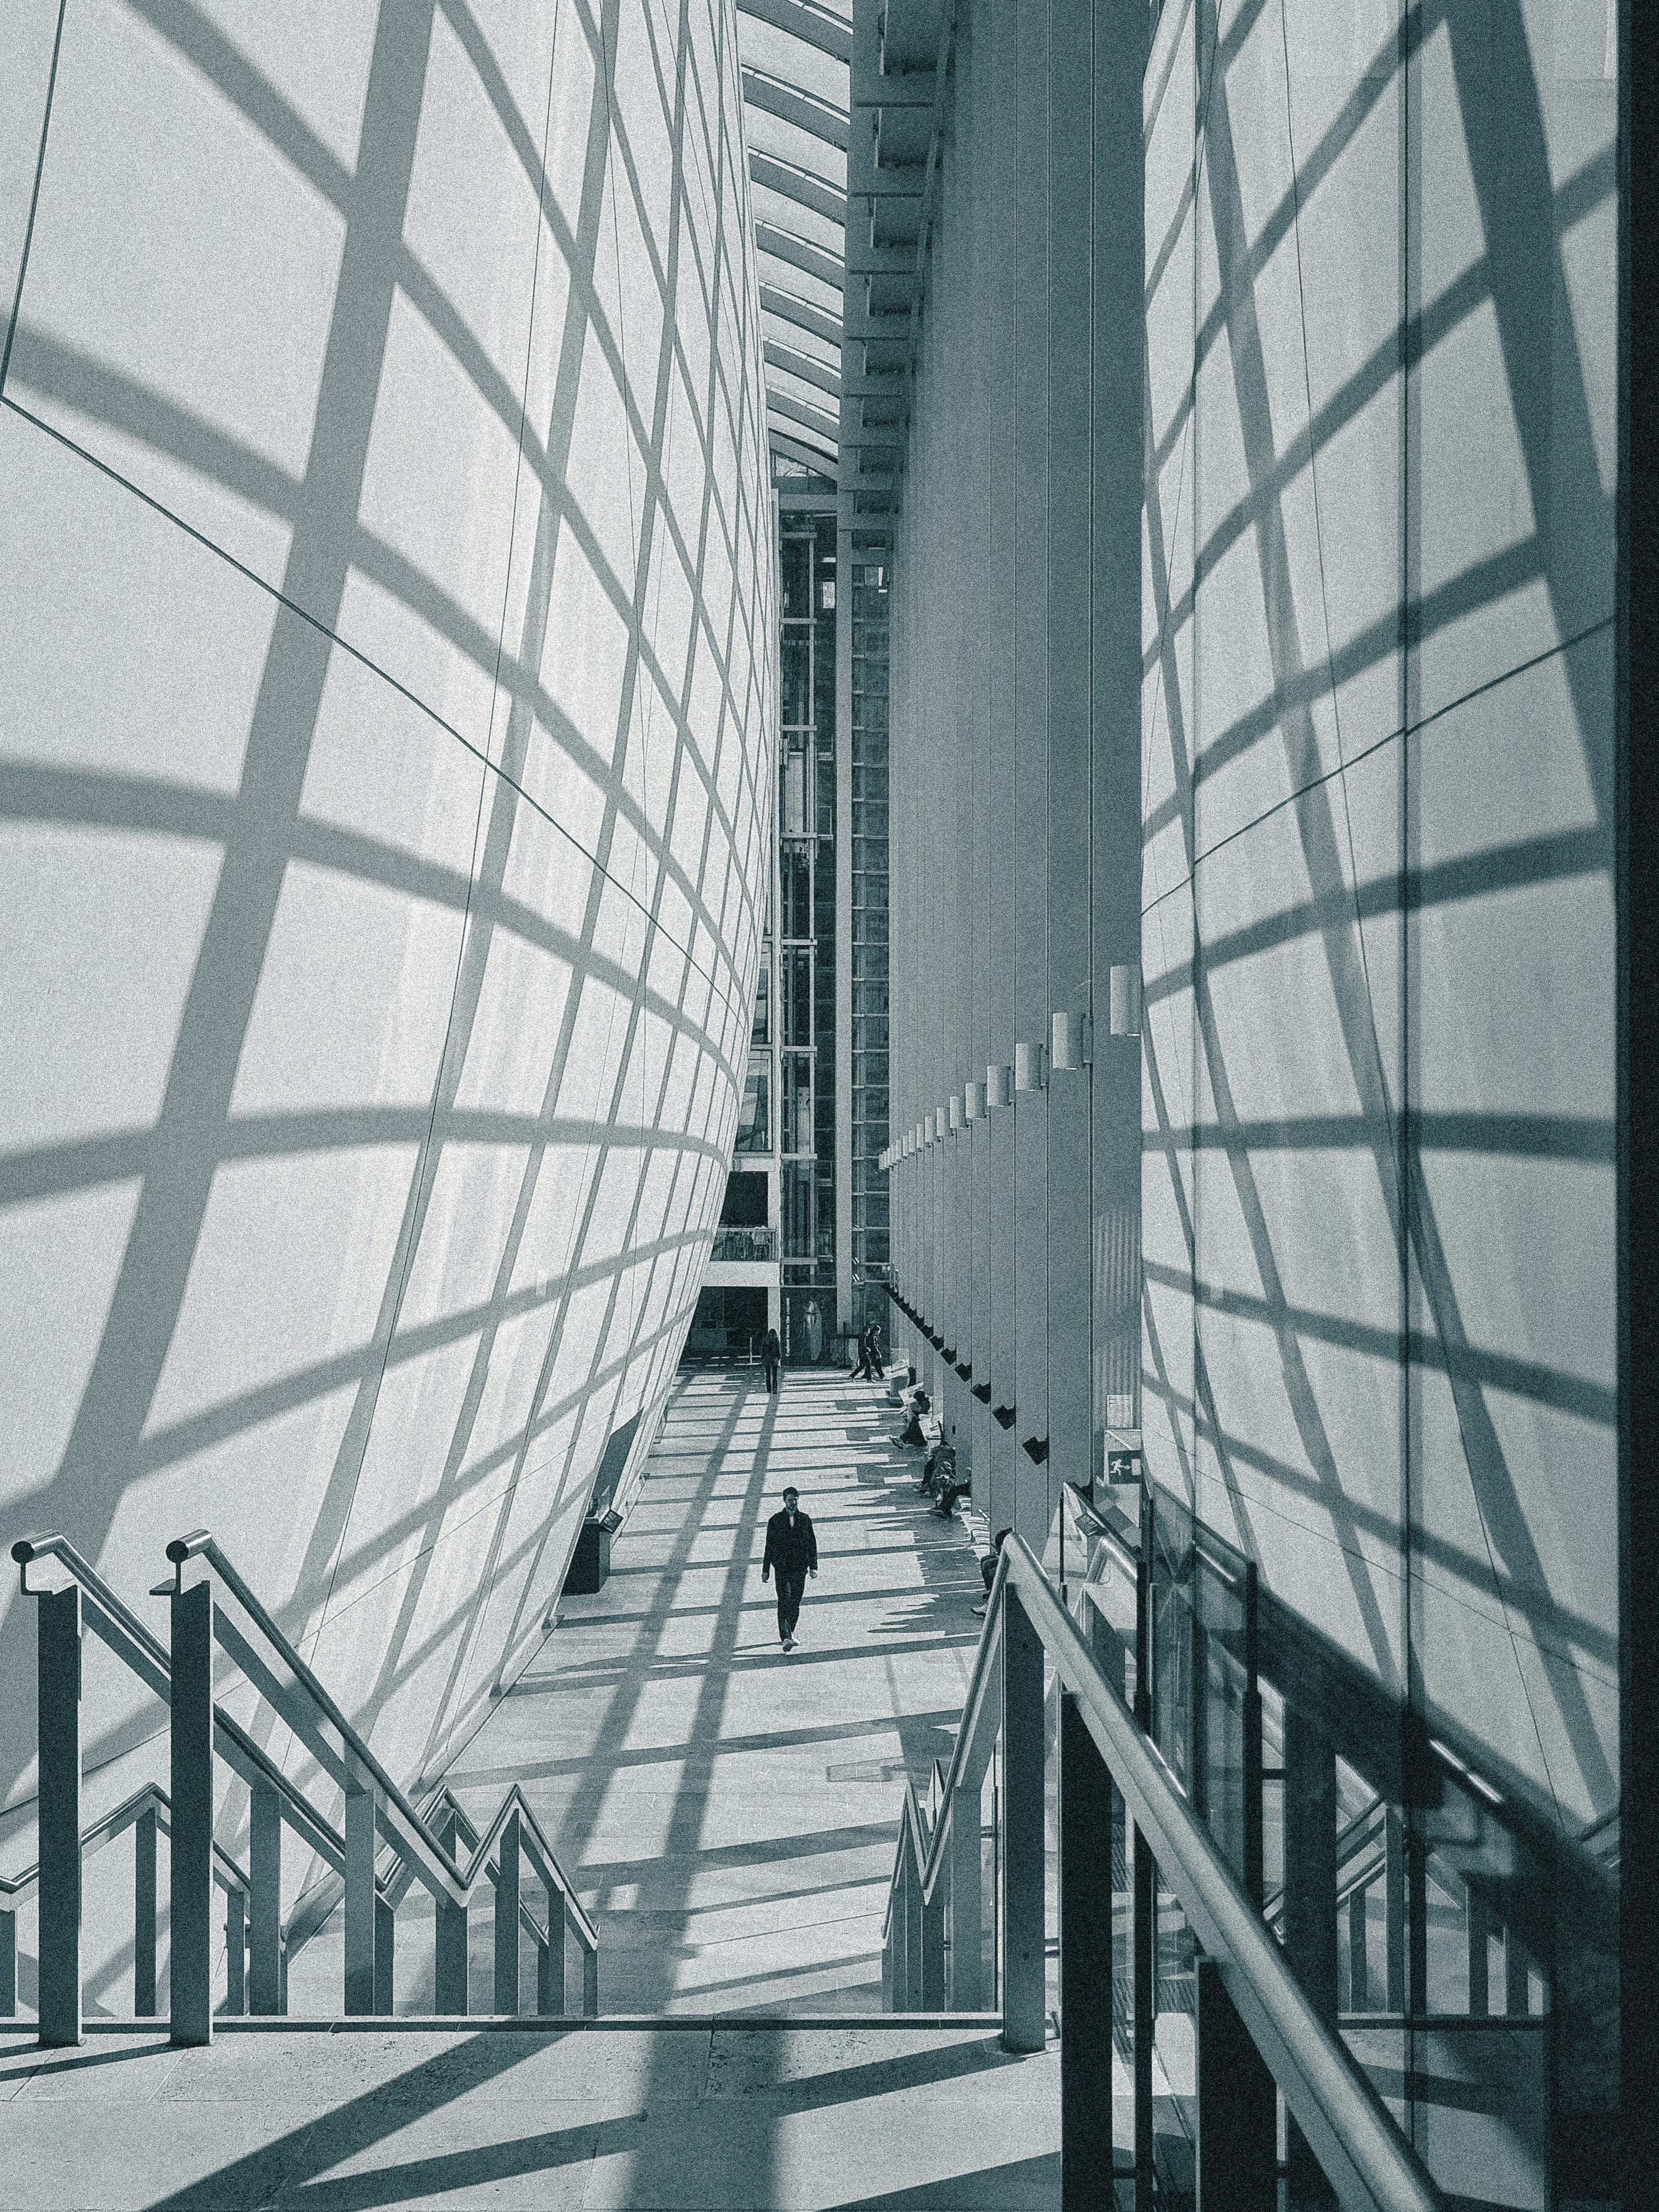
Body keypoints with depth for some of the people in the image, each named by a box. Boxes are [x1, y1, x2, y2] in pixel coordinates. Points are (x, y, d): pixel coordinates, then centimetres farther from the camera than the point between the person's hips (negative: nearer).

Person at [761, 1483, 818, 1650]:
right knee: (784, 1602, -11)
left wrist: (813, 1567, 2)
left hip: (800, 1567, 2)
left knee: (796, 1603, 5)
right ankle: (786, 1638, -18)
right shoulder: (776, 1520, 4)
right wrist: (766, 1569, 4)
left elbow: (812, 1544, 10)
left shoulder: (805, 1519, 8)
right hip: (782, 1567, -2)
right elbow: (769, 1546, 6)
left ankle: (790, 1633, 21)